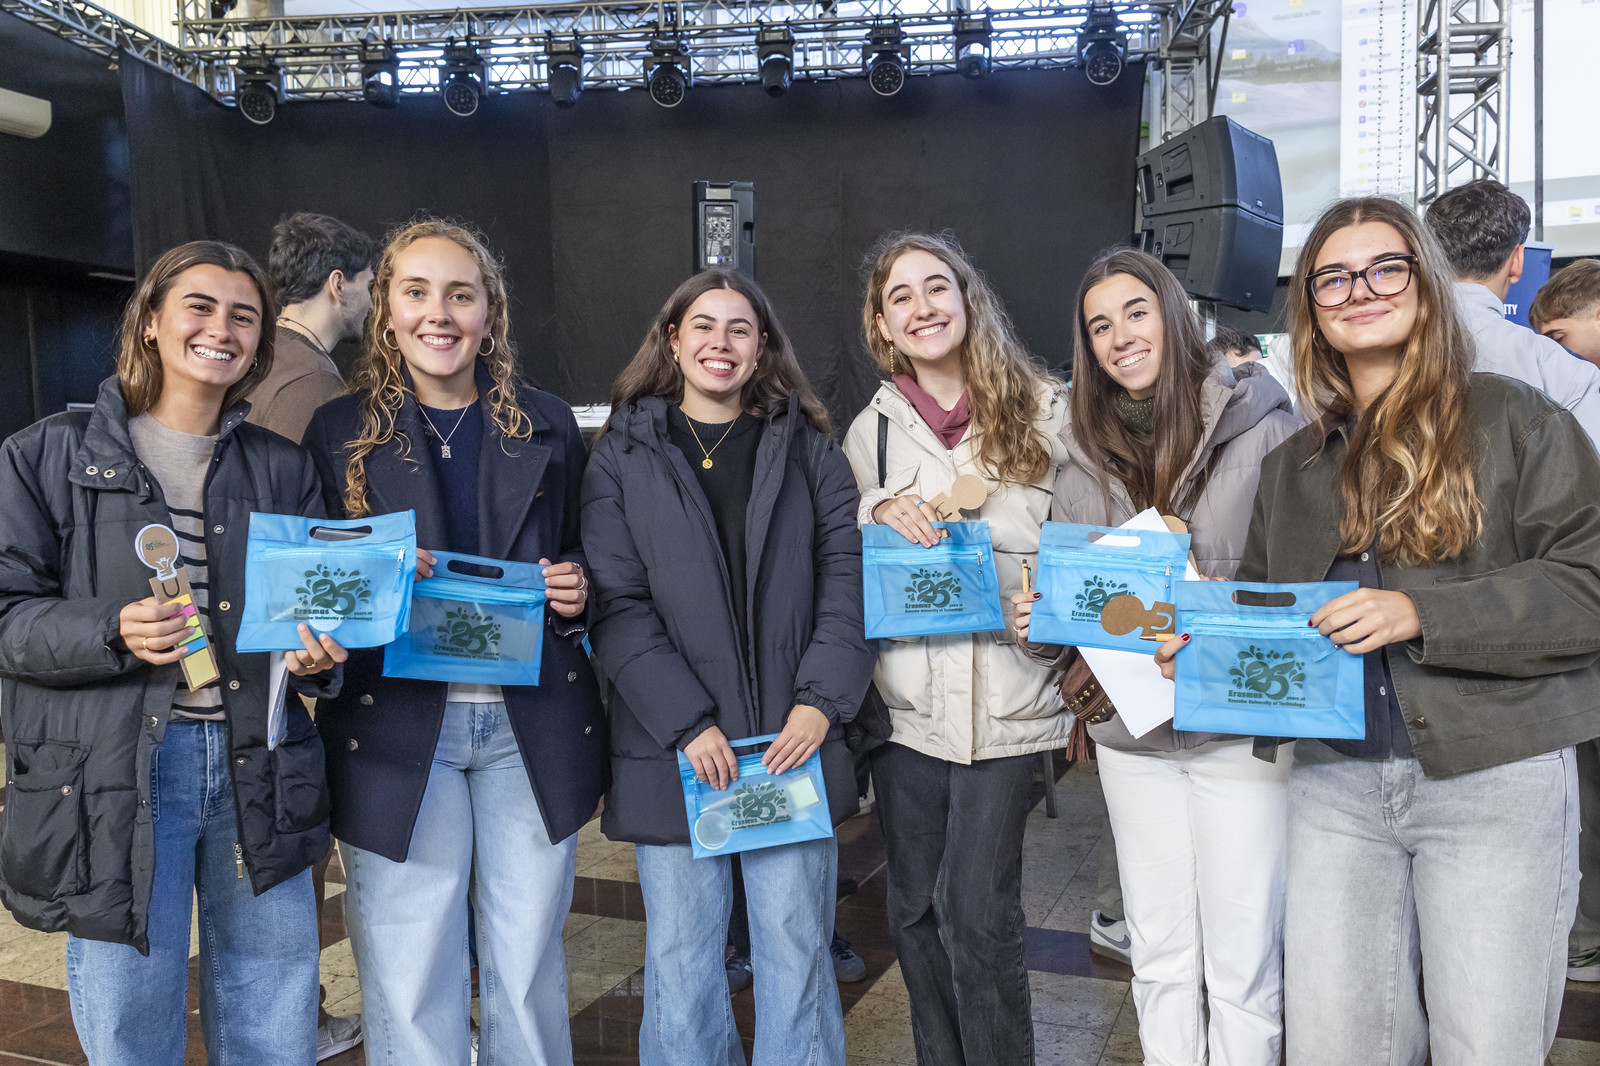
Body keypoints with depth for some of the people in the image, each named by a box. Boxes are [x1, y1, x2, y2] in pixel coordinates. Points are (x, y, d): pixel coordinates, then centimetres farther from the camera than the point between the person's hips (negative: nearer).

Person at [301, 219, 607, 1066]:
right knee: (410, 984, 4)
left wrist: (576, 593, -6)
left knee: (528, 969, 12)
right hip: (396, 724, -1)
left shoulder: (546, 425, 8)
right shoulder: (339, 430, 3)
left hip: (531, 721, 2)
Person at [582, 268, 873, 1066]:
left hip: (792, 744, 1)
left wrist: (822, 700, -10)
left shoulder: (807, 449, 9)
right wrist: (687, 722, -14)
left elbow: (846, 577, 3)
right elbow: (616, 604, -4)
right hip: (674, 751, -1)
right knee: (681, 960, 9)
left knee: (796, 947, 9)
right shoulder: (624, 455, 4)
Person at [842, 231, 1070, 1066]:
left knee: (975, 911, -4)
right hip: (906, 698, 3)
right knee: (915, 910, 12)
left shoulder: (1041, 410, 2)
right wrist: (879, 510, -10)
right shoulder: (870, 429, 9)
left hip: (1006, 694, -3)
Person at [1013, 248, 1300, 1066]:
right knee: (1159, 955, 16)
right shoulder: (1086, 453, 8)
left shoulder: (1259, 421, -5)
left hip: (1242, 723, -4)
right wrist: (1039, 621, -8)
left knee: (1241, 960, 5)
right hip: (1129, 730, 4)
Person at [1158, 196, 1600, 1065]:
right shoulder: (1291, 466, 15)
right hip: (1335, 783, 4)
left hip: (1494, 773, -3)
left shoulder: (1514, 419, 1)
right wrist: (1203, 648, 0)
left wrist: (1422, 614, -17)